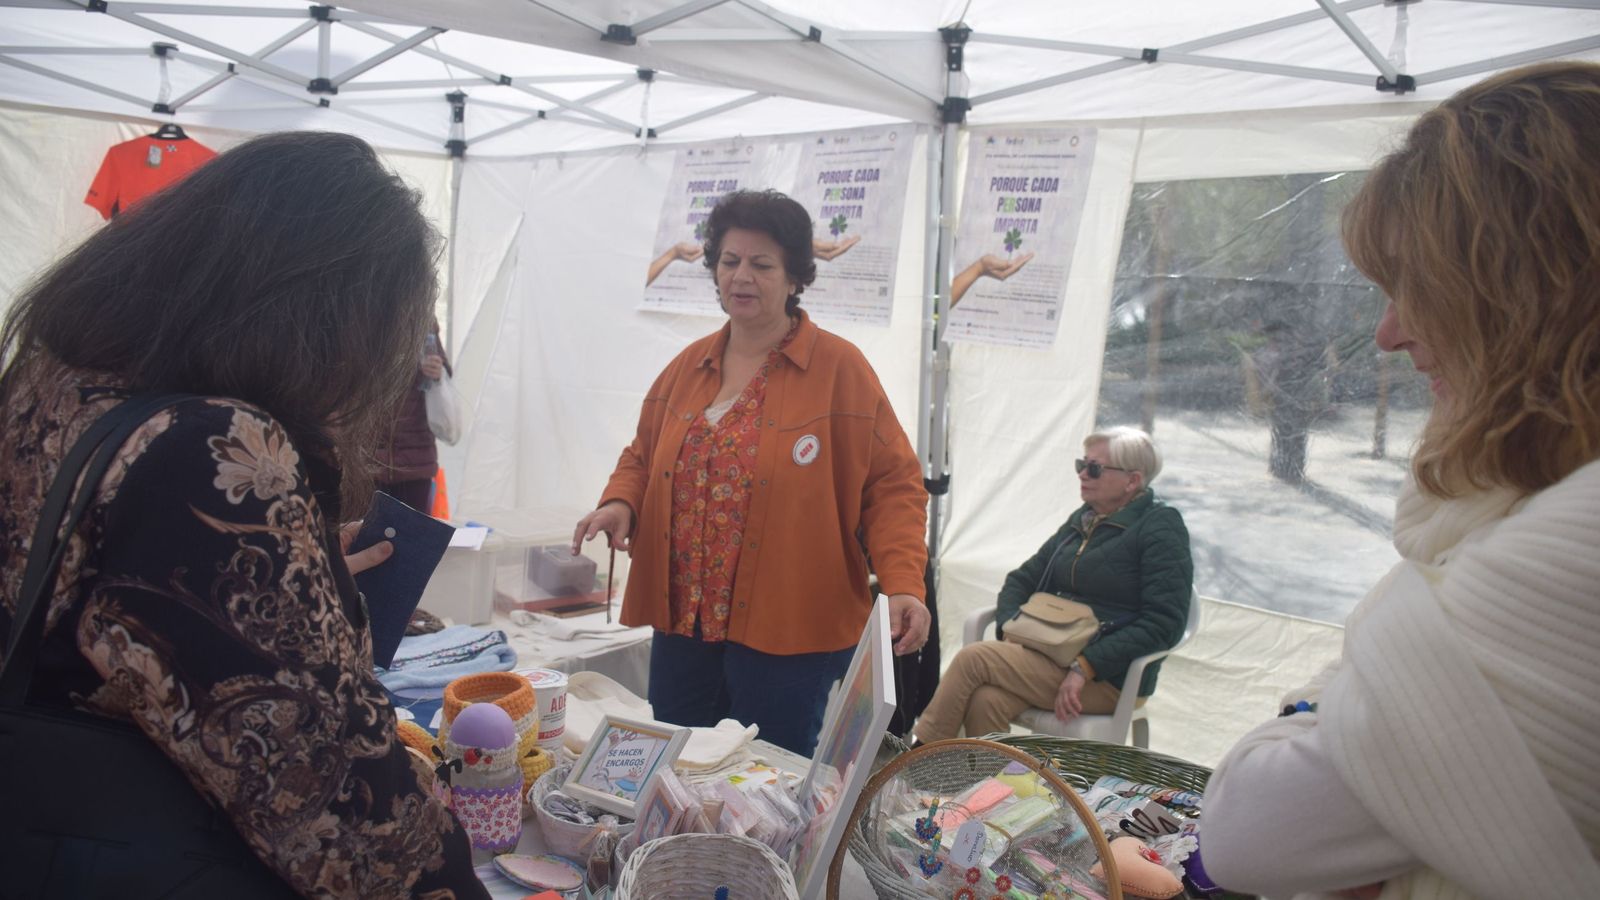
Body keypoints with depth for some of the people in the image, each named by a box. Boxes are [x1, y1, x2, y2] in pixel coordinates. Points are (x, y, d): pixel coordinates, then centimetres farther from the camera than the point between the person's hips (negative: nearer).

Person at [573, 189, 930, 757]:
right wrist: (620, 504, -3)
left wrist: (903, 584, -19)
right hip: (681, 628, 5)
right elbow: (643, 456, 18)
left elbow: (892, 484, -7)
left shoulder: (839, 368, -6)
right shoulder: (689, 366, 9)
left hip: (791, 636, -5)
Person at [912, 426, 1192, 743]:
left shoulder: (1160, 528, -5)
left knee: (973, 658, -20)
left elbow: (1164, 623, -15)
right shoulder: (1083, 520, 16)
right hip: (1053, 655, 6)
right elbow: (1023, 578, 18)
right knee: (986, 699, -27)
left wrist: (1085, 667, -21)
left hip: (1111, 679, -6)